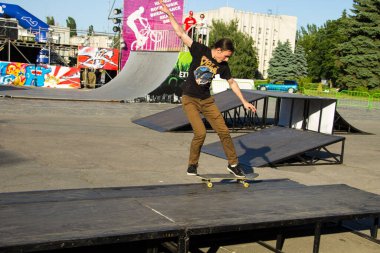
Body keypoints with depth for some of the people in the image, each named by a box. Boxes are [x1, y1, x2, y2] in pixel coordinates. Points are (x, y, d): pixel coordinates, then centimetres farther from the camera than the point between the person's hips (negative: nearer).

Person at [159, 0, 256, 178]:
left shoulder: (222, 65, 0)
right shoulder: (200, 51, -11)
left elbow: (232, 82, 12)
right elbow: (181, 33, -13)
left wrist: (244, 101, 12)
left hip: (207, 100, 5)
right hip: (189, 99, -5)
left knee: (223, 131, -1)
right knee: (200, 133, -16)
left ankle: (233, 164, 14)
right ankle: (192, 165, 6)